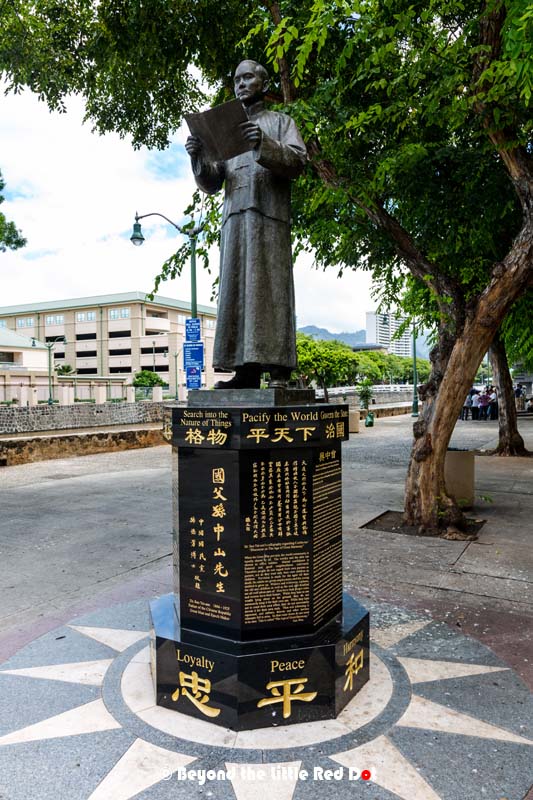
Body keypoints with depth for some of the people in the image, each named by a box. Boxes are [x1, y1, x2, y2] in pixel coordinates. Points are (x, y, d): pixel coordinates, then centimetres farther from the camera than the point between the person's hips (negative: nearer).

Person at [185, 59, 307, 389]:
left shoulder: (281, 121, 18)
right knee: (238, 290, -5)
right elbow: (211, 183, 19)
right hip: (235, 218, 4)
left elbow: (298, 161, 0)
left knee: (269, 287, -13)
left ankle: (279, 368, -15)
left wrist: (264, 145, -15)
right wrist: (198, 158, 0)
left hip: (269, 215, -4)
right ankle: (247, 369, -7)